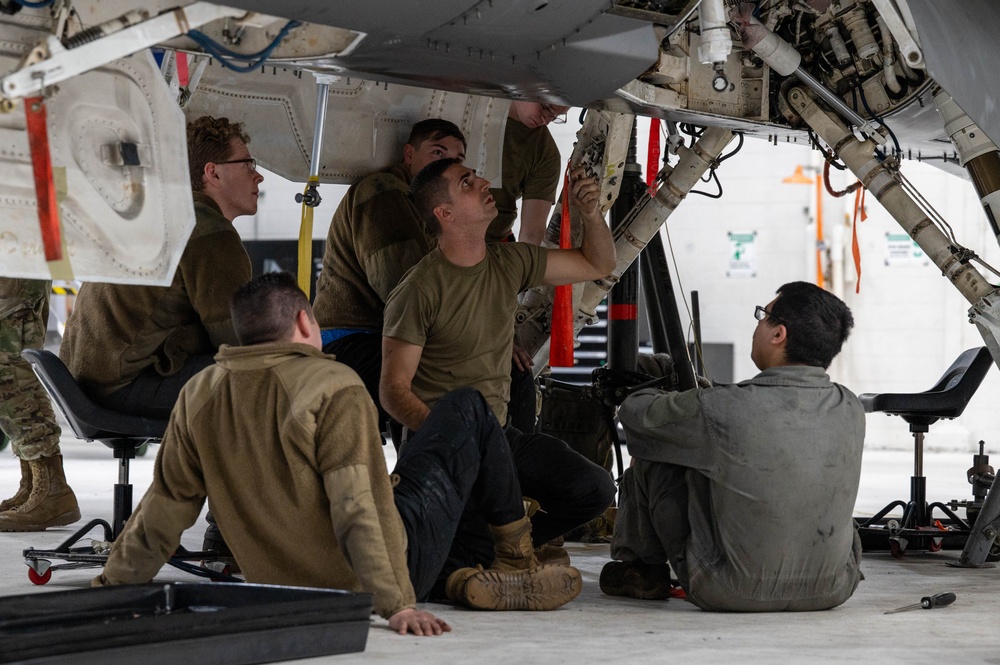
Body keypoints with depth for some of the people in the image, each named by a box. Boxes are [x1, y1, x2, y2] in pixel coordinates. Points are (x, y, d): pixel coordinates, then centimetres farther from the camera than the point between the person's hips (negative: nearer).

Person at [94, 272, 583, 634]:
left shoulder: (198, 396, -2)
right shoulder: (334, 387, -19)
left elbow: (163, 510, 1)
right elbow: (357, 507, -27)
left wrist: (113, 583, 12)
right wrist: (396, 603, -29)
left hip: (282, 584, 6)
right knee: (467, 409, 10)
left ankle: (462, 577, 20)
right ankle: (515, 556, 24)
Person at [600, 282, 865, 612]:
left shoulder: (723, 409, -23)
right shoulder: (851, 410, -8)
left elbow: (635, 411, -3)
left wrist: (673, 403, 20)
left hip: (732, 594, -4)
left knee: (651, 456, 8)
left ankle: (639, 568, 31)